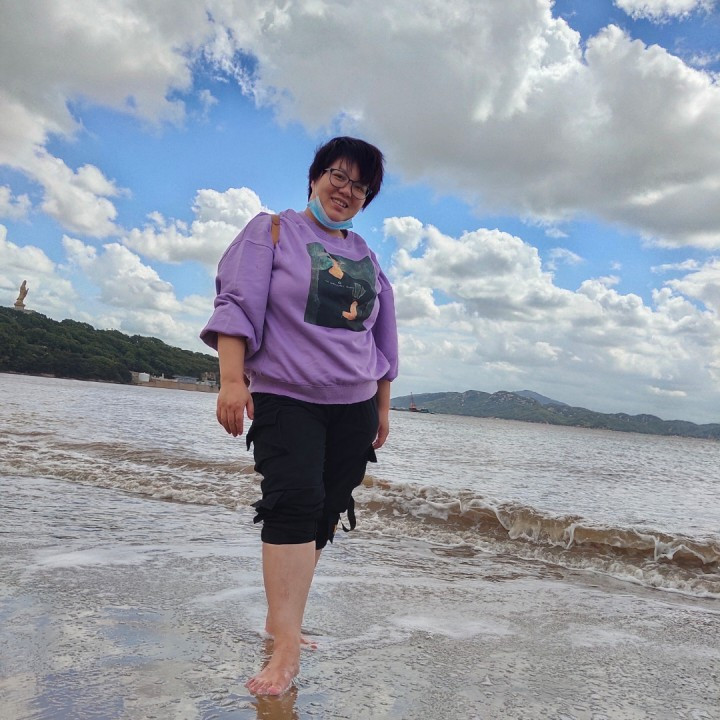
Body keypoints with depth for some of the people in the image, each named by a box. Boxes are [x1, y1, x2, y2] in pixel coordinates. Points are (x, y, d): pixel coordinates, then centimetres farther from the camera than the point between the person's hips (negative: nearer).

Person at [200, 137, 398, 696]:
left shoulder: (367, 257, 16)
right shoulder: (273, 231, 3)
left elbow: (383, 337, 20)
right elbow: (237, 304, -7)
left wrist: (383, 407, 19)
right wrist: (232, 379, -18)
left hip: (354, 404, 5)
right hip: (286, 396, -5)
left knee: (324, 513, 4)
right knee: (293, 502, -19)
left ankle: (281, 615, 19)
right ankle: (287, 644, -17)